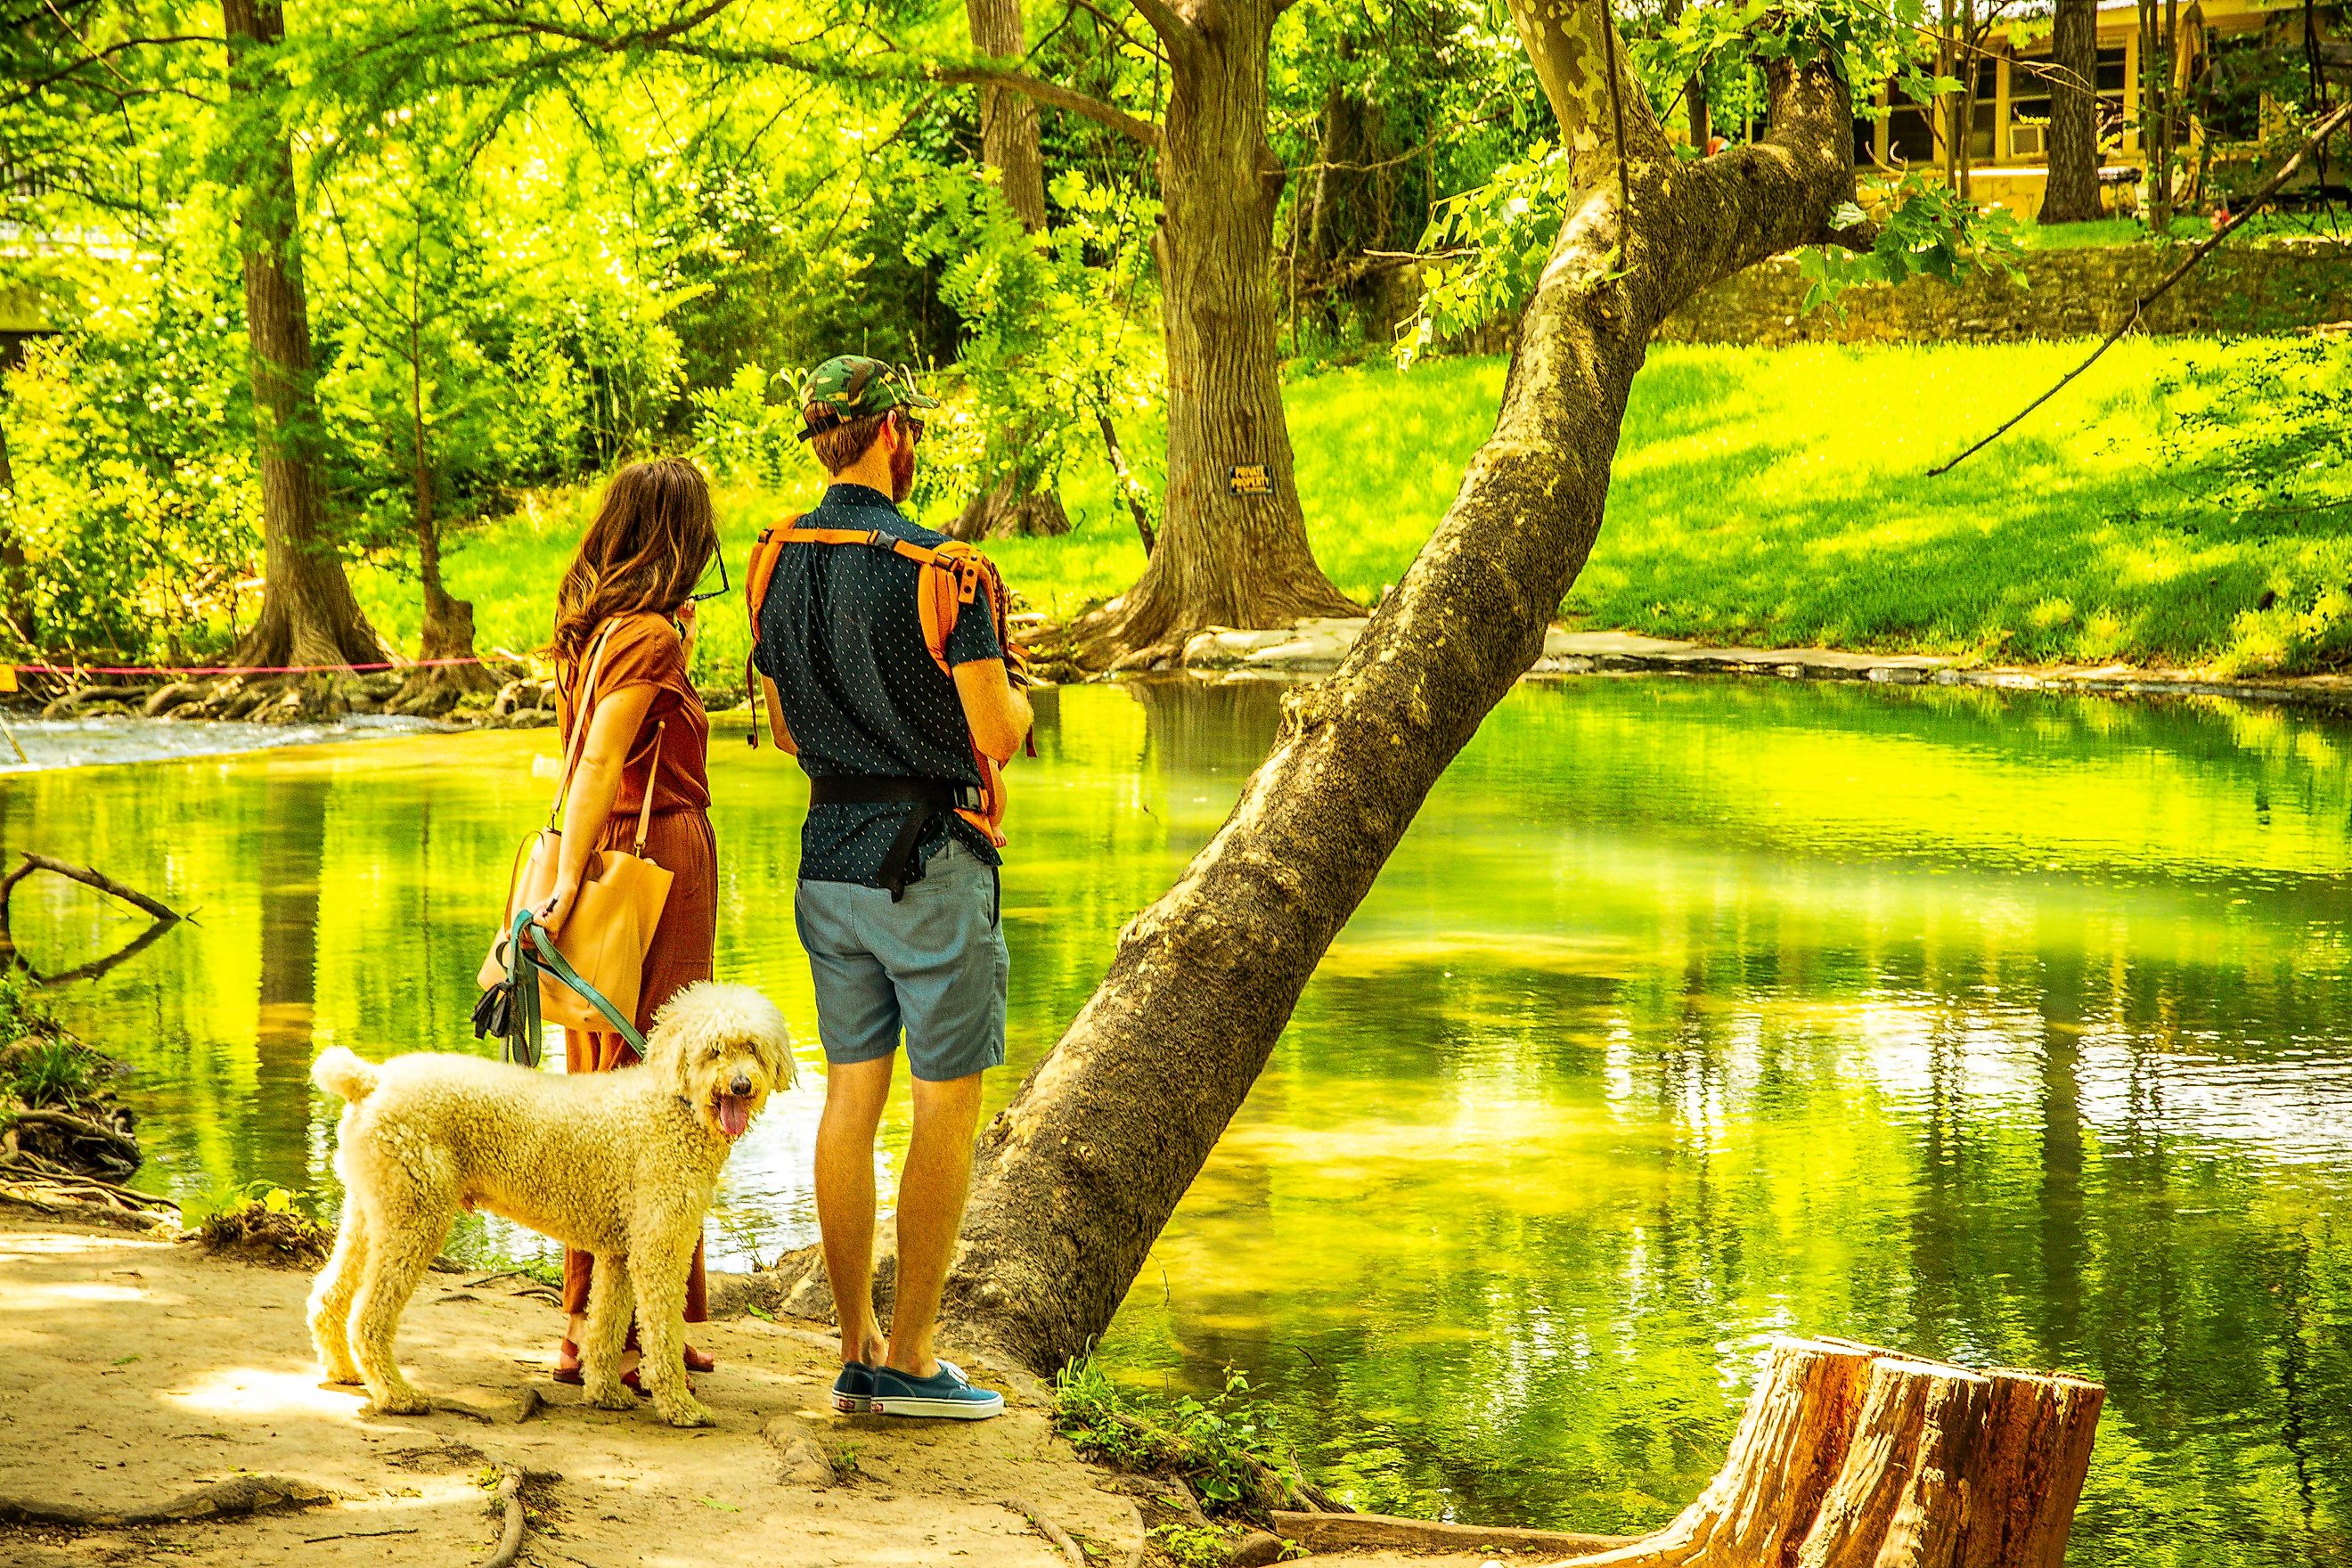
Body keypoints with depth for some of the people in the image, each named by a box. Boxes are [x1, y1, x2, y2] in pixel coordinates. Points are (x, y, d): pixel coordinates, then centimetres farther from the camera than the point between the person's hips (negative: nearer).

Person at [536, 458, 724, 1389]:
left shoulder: (586, 629, 12)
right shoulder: (652, 637, -13)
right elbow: (599, 765, -22)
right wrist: (569, 884, -26)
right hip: (661, 860, -9)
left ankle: (589, 1319, 20)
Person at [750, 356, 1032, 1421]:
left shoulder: (778, 565, 6)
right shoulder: (937, 568, -16)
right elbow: (998, 733, -14)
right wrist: (1014, 698, 8)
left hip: (828, 854, 7)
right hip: (930, 861, -7)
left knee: (850, 1099, 10)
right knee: (947, 1107, 0)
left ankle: (857, 1351, 13)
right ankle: (910, 1361, 1)